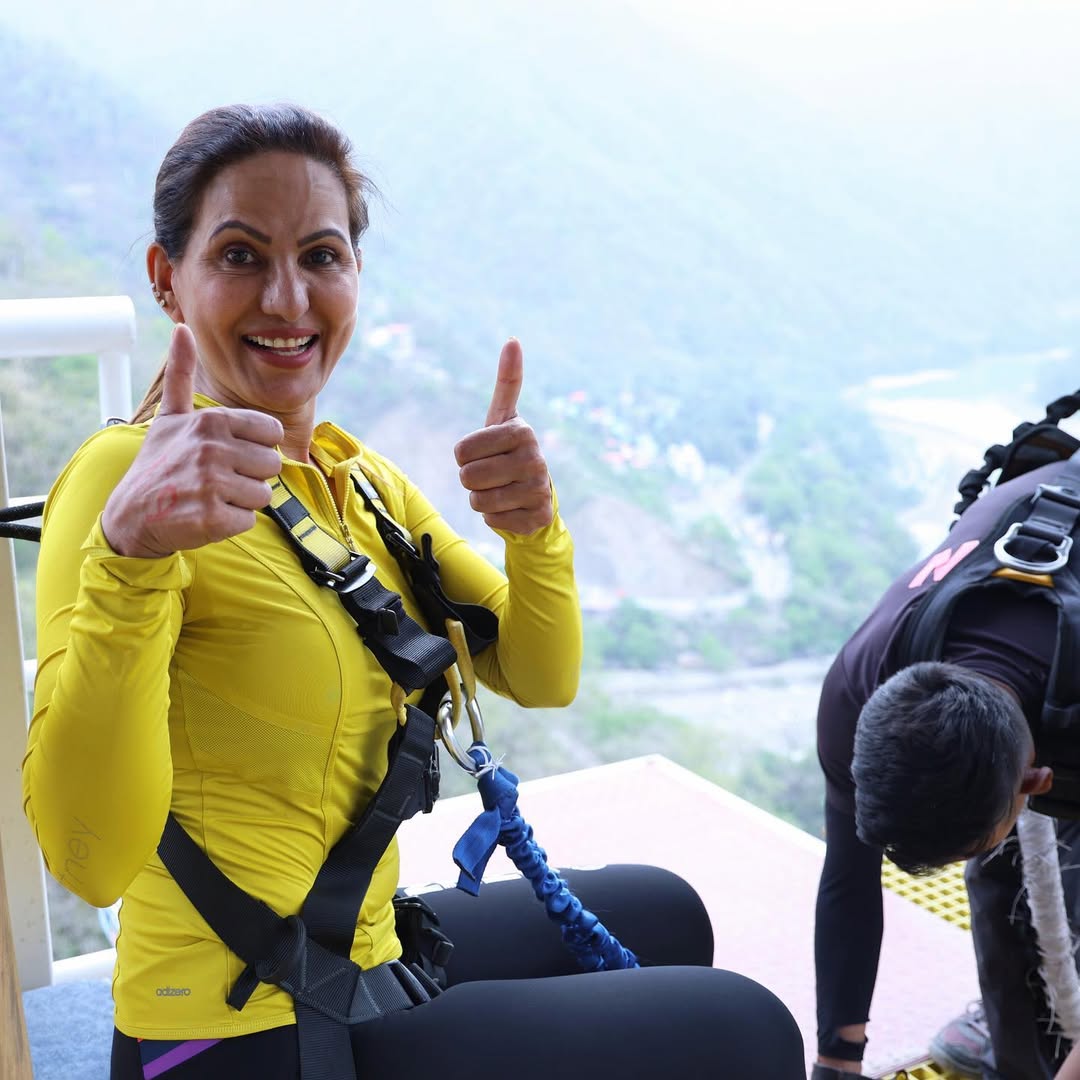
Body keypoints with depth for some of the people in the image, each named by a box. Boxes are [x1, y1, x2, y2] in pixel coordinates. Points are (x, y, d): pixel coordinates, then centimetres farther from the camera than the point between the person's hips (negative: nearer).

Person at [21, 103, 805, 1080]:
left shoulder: (361, 480, 5)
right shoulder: (129, 476, -20)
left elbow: (542, 678, 4)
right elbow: (90, 861, -30)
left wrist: (534, 526, -15)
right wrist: (129, 553, -44)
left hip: (368, 947, 8)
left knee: (662, 913, 26)